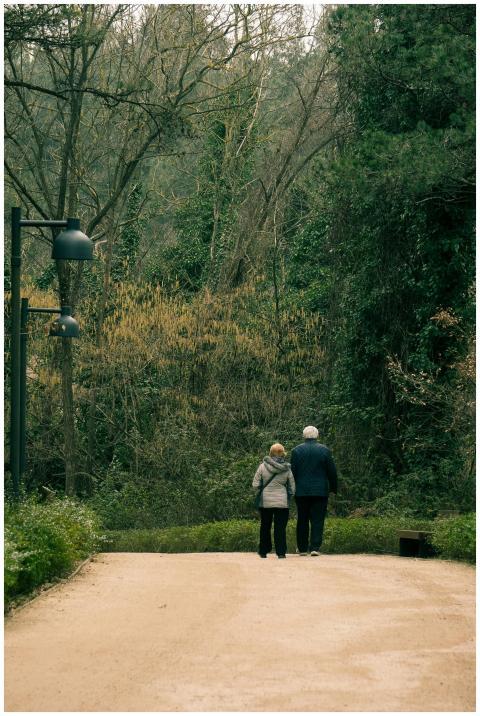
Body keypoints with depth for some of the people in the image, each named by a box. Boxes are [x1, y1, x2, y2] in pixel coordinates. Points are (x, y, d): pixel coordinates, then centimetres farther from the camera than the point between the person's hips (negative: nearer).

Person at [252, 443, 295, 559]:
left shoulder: (263, 466, -6)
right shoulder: (287, 469, -4)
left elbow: (255, 484, -4)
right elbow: (292, 488, 1)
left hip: (265, 501, 1)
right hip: (282, 502, -1)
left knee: (265, 527, 14)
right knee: (280, 527, 3)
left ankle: (263, 551, 20)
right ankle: (281, 552, -2)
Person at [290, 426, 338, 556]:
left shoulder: (296, 450, -1)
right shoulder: (324, 450, -1)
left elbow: (293, 472, -1)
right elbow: (332, 471, 1)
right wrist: (333, 488, 11)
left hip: (301, 491, 1)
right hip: (320, 491, -1)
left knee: (302, 520, 10)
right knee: (317, 520, 0)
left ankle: (302, 548, 14)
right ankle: (315, 547, -9)